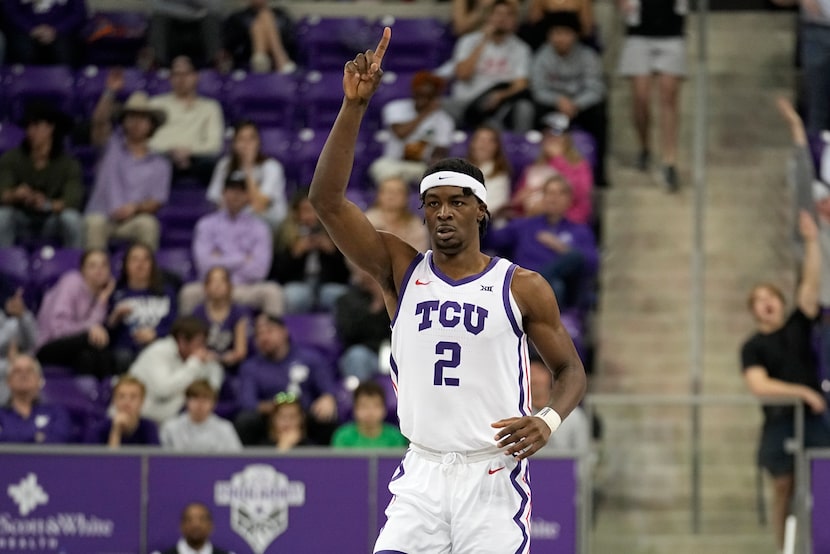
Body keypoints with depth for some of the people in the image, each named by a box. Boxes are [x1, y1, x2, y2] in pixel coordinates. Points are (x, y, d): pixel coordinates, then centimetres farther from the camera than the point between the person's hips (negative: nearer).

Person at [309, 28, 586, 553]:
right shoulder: (401, 270, 5)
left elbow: (571, 368, 8)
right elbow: (327, 199, -5)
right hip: (422, 474, 2)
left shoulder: (523, 287, 1)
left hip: (493, 475, -2)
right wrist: (355, 106, -15)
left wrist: (548, 421, -14)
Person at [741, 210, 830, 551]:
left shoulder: (798, 326, 10)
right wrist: (802, 391, -15)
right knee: (784, 488, 2)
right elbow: (758, 385, -11)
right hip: (780, 423, -1)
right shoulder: (753, 347, 3)